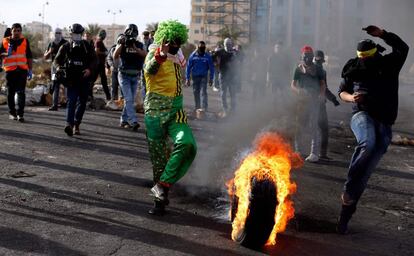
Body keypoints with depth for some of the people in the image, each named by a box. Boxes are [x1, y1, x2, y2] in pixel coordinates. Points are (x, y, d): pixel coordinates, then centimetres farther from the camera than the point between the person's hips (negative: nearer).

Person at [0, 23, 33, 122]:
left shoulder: (25, 41, 7)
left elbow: (29, 57, 12)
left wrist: (30, 70, 8)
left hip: (22, 70, -1)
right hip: (10, 70, 1)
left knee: (21, 92, -7)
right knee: (11, 92, 8)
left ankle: (20, 113, -8)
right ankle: (12, 112, 19)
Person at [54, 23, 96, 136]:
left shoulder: (88, 47, 7)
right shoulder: (65, 47, 8)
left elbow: (94, 60, 4)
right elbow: (57, 60, 13)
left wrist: (89, 69, -16)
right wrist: (58, 67, -10)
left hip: (84, 79, 2)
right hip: (71, 79, -2)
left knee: (82, 102, 6)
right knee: (71, 101, -14)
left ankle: (76, 124, 19)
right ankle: (69, 124, -25)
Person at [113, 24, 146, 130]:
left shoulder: (139, 44, 5)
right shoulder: (121, 43, -1)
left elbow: (145, 55, -11)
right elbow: (115, 56, -14)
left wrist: (135, 47, -21)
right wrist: (121, 44, -23)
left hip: (135, 76, 4)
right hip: (124, 75, -4)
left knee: (131, 100, 8)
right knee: (129, 99, -13)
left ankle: (124, 120, 20)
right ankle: (133, 122, -20)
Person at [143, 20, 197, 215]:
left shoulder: (176, 58, 17)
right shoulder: (155, 54, -5)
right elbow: (149, 69, -31)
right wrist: (160, 56, -46)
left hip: (176, 111, 5)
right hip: (156, 112, -5)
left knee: (187, 144, -20)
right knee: (158, 156, 1)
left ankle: (162, 187, -14)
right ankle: (161, 195, 15)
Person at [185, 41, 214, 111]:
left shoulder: (207, 56, -5)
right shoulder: (193, 56, -3)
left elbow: (211, 68, 1)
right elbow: (188, 67, 0)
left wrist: (211, 78, -3)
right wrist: (187, 78, -3)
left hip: (203, 77, -2)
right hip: (195, 77, 2)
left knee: (203, 92, -13)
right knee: (196, 92, 9)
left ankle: (205, 108, -14)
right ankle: (197, 108, 21)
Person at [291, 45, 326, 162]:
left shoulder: (317, 69, 6)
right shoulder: (299, 69, 7)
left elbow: (322, 84, 8)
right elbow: (293, 84, 3)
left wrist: (322, 94, -12)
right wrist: (298, 90, -19)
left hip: (314, 100, -2)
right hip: (302, 100, 2)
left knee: (313, 126, -6)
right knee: (299, 125, 8)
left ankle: (314, 153, -6)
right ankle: (297, 150, 20)